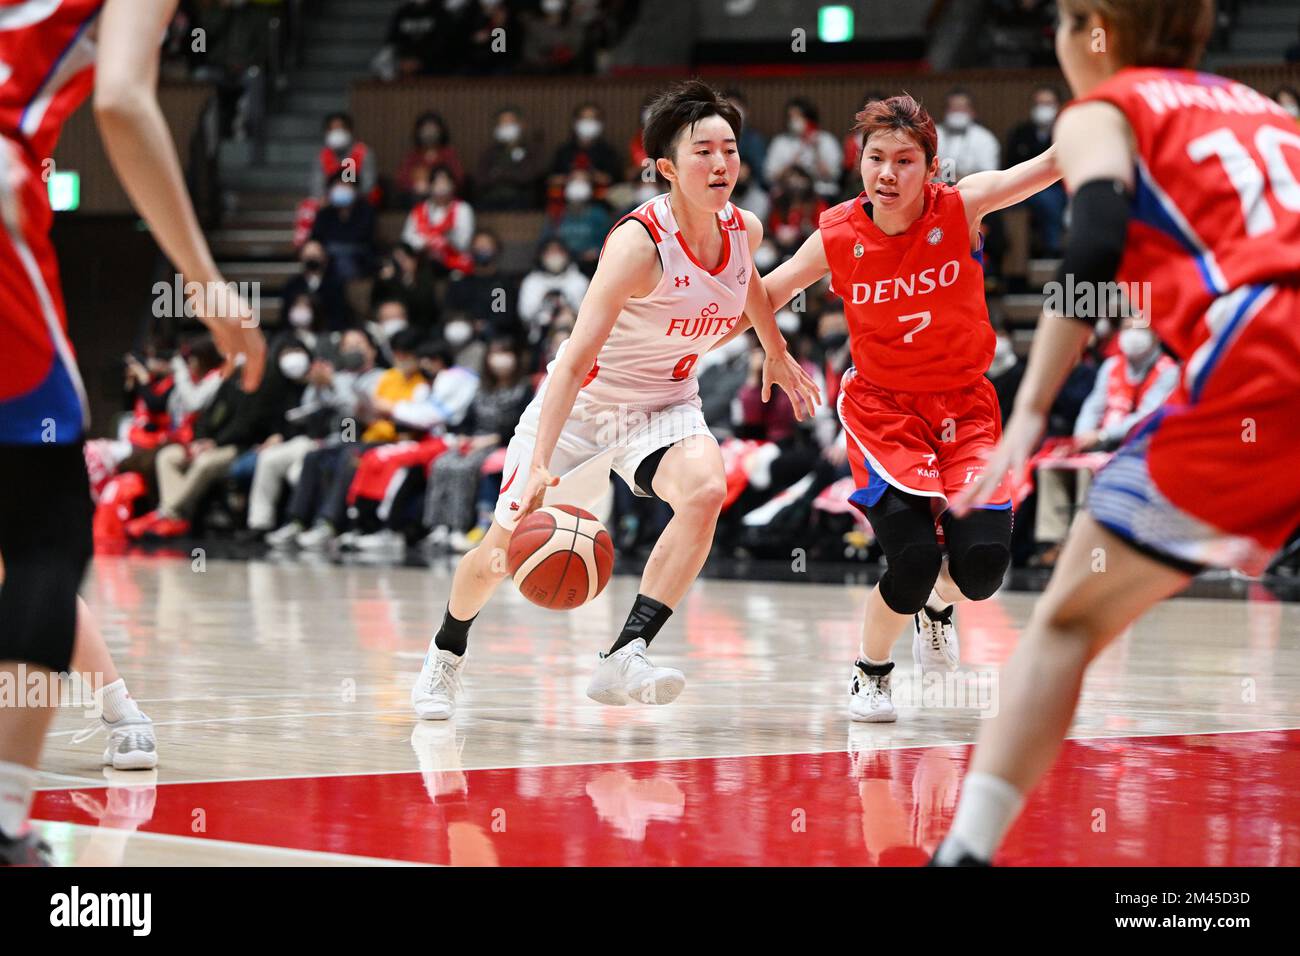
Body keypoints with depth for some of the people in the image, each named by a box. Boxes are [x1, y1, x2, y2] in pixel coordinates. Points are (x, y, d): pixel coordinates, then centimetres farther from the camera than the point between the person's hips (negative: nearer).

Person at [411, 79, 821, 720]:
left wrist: (776, 353, 29)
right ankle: (447, 652, 34)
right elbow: (576, 359, -38)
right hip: (581, 402, -4)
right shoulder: (639, 242, -31)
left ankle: (624, 659, -29)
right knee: (501, 555, 1)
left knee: (705, 491, -30)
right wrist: (540, 466, -47)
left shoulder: (744, 230, -11)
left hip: (665, 404, 4)